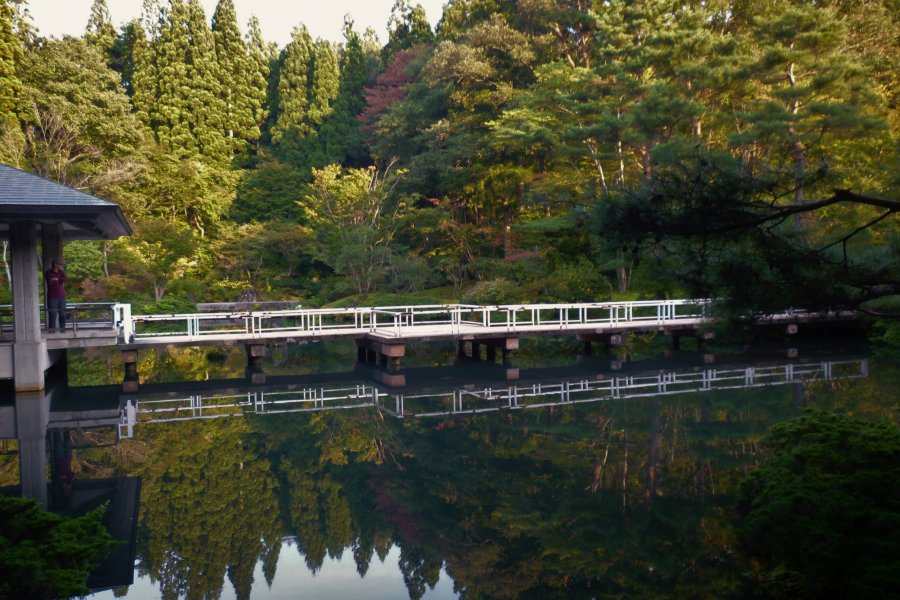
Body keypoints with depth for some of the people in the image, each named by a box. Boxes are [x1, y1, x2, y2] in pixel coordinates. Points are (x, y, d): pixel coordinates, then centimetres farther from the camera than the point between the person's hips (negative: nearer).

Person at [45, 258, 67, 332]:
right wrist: (60, 280, -8)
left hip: (61, 296, 3)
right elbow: (50, 282, -14)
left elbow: (65, 280, -6)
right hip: (52, 297, -3)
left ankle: (62, 328, 7)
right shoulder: (48, 272, 2)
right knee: (52, 313, -6)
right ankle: (51, 328, 0)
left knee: (62, 313, 0)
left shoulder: (62, 272, 11)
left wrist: (57, 279, -12)